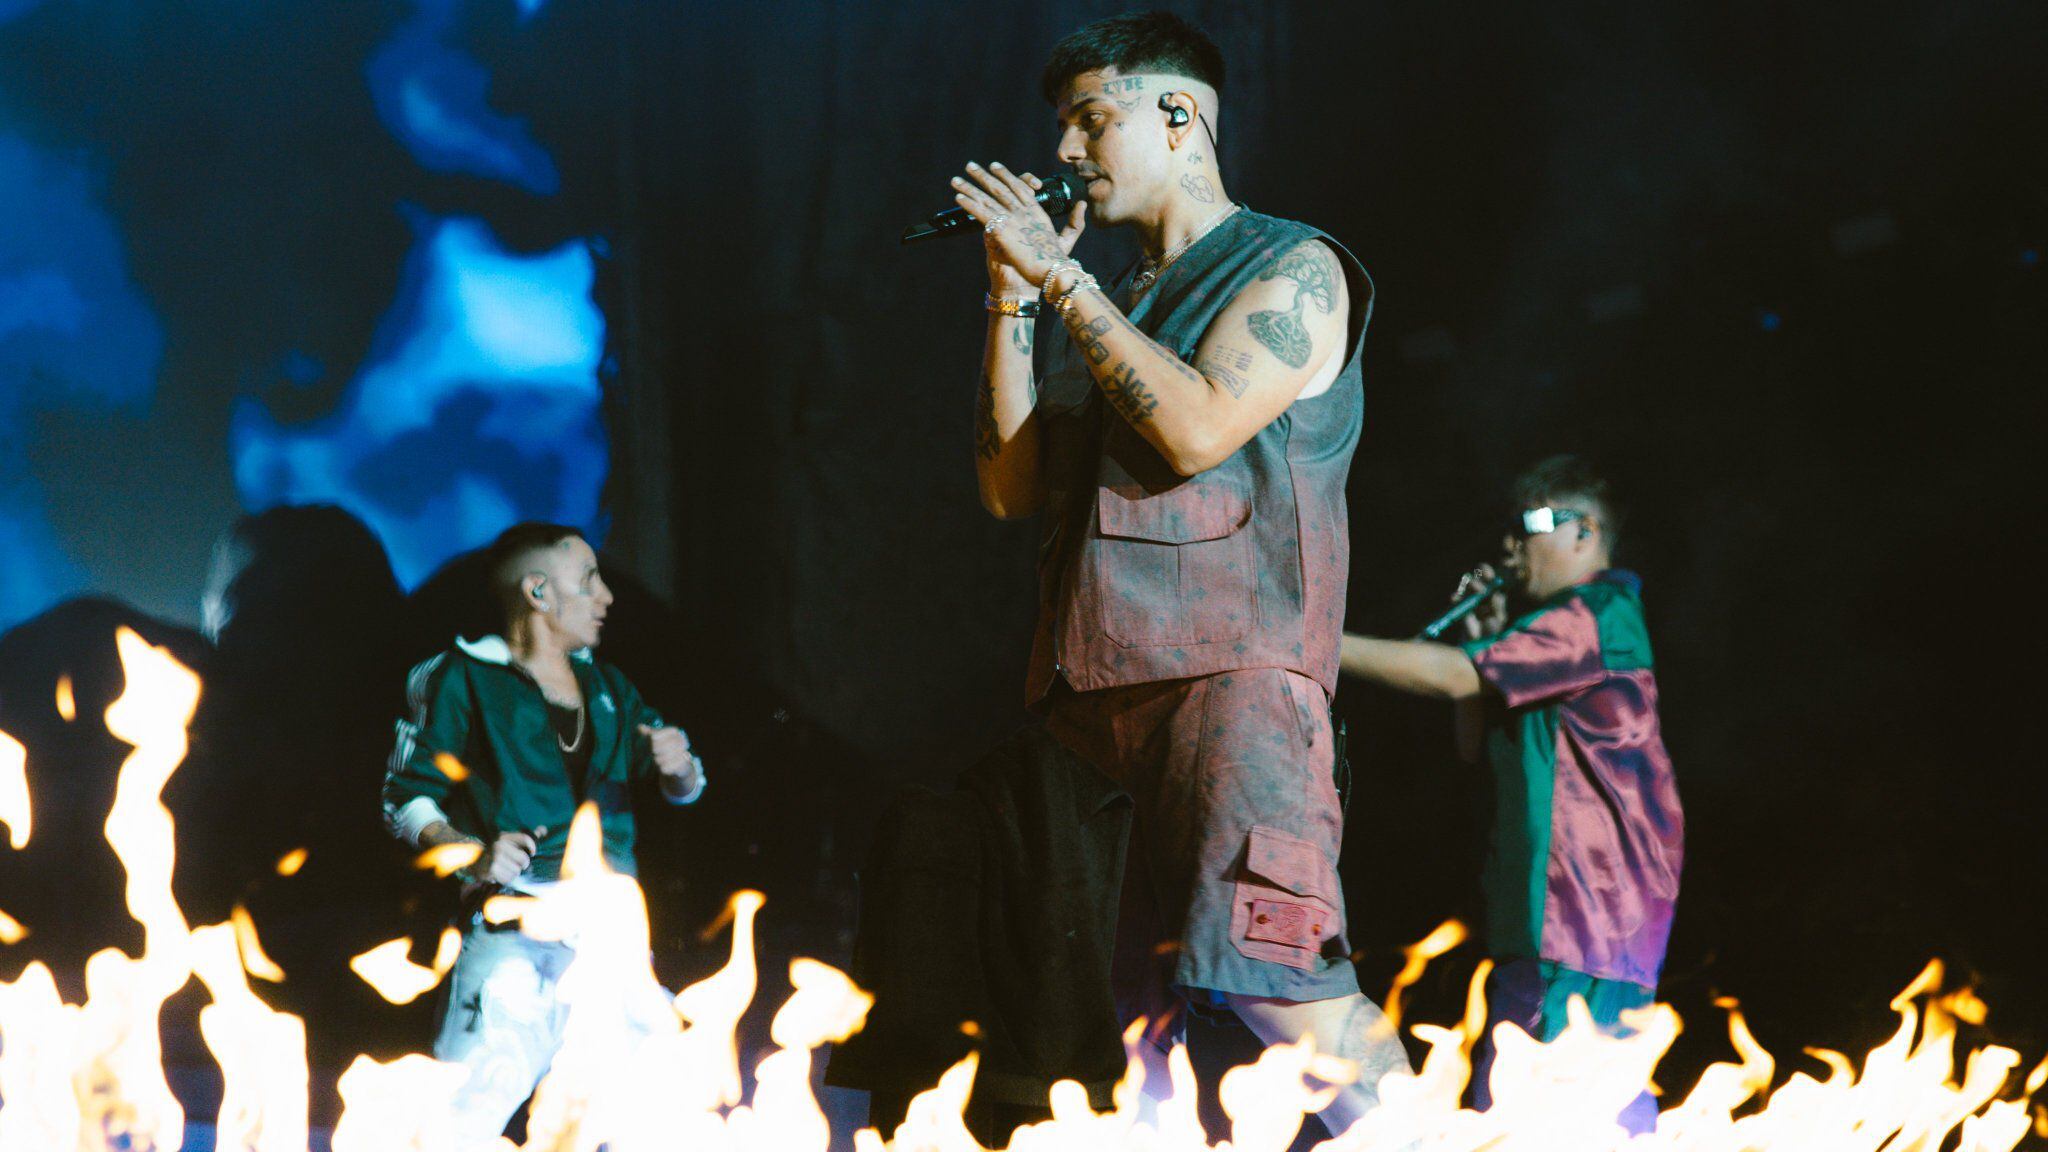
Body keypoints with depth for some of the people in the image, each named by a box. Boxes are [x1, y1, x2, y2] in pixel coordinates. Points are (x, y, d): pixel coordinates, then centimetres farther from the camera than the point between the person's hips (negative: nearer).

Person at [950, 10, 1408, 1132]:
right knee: (1152, 1004, 2)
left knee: (1270, 971, -23)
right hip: (1112, 689, 7)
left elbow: (1198, 429, -13)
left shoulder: (1292, 270, 4)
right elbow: (1012, 485, 16)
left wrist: (1059, 274, -6)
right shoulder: (1108, 305, 24)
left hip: (1235, 671, -7)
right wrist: (1014, 293, 9)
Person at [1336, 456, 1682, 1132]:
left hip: (1594, 901, -11)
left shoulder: (1597, 618, -9)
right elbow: (1474, 742, 24)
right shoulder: (1561, 634, 24)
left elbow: (1454, 678, -17)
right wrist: (1487, 640, 11)